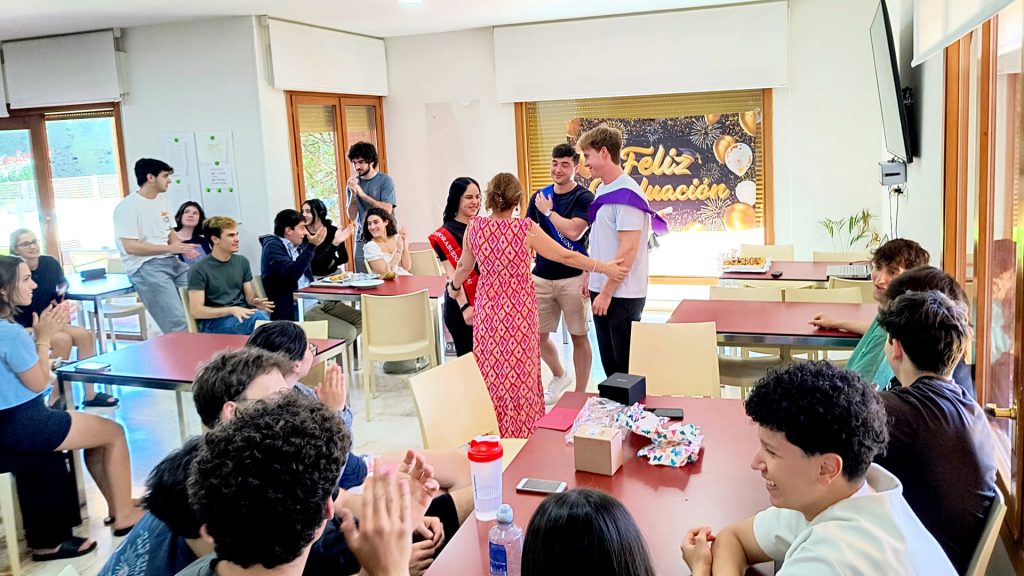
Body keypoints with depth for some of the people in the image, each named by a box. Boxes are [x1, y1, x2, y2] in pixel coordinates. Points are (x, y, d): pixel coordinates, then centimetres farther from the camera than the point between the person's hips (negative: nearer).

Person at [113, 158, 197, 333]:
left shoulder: (161, 200, 14)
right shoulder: (128, 207, -10)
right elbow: (130, 247, -17)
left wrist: (183, 248, -3)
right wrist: (169, 248, -16)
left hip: (171, 262, 8)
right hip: (146, 267, -8)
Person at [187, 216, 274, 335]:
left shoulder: (242, 262, 11)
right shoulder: (199, 270, -6)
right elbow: (196, 310, -10)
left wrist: (256, 302, -12)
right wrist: (231, 310, -22)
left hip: (242, 316, 5)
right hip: (213, 322, -5)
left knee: (264, 314, -32)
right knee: (258, 317, -34)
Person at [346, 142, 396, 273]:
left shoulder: (385, 180, -3)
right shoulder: (353, 183, 8)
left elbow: (387, 210, -15)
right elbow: (352, 216, 3)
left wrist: (363, 195, -16)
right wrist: (353, 194, -12)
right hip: (362, 239, 4)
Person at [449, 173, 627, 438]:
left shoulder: (474, 227, -5)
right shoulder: (526, 229, -15)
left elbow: (464, 267, 10)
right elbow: (566, 257, -11)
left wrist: (454, 286, 31)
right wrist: (604, 267, -1)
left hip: (487, 309, 3)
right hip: (519, 309, -3)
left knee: (490, 369, 14)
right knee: (519, 372, 8)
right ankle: (520, 432, 20)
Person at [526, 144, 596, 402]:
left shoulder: (584, 198, -8)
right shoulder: (539, 196, 9)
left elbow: (573, 231, -23)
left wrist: (548, 210, -11)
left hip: (573, 278, -5)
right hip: (541, 277, 5)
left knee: (579, 337, 5)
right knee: (538, 336, 10)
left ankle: (580, 395, 17)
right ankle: (559, 375, 38)